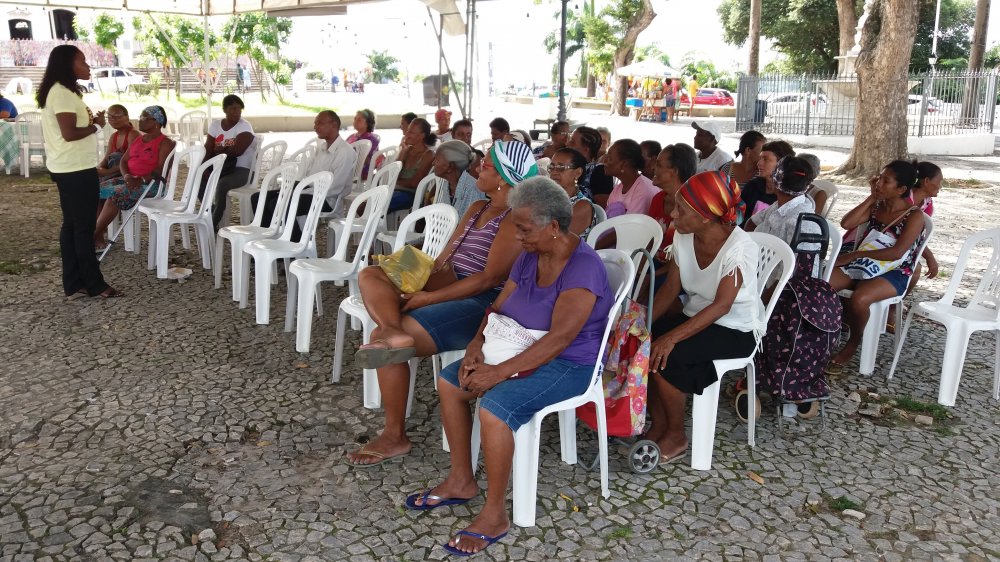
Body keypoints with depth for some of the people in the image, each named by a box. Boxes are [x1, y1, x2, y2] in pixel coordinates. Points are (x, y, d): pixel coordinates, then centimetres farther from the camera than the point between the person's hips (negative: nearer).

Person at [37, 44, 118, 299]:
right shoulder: (63, 93, -15)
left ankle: (74, 284, 15)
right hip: (77, 169, -10)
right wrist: (96, 125, -8)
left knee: (72, 225, 11)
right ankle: (95, 284, 4)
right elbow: (69, 133, -22)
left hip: (66, 168, 10)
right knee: (84, 227, -3)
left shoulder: (58, 91, 17)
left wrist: (88, 121, 6)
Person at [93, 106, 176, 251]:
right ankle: (98, 235, -19)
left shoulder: (165, 143, -5)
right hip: (129, 179, 8)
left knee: (116, 193, -28)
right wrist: (126, 176, -8)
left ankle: (95, 236, -18)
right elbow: (123, 160, 14)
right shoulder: (138, 140, 19)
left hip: (150, 184, -8)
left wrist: (142, 179, -28)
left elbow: (161, 170, -16)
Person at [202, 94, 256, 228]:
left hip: (241, 169, -6)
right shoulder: (215, 124, 7)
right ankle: (215, 215, -1)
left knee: (221, 185, -33)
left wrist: (218, 151, -6)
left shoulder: (244, 126, -9)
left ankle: (214, 224, -20)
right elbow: (207, 150, 2)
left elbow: (237, 151, -22)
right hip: (220, 168, 6)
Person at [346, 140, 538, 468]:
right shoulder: (477, 209, 18)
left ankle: (395, 436, -7)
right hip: (452, 290, 10)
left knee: (386, 344, -20)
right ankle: (391, 331, -38)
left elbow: (490, 278, -19)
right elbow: (445, 262, 14)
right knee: (370, 275, -6)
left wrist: (429, 298, -19)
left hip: (482, 305, -10)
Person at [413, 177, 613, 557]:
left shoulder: (583, 267, -24)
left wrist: (500, 372, -32)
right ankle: (461, 481, 13)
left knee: (494, 406, -30)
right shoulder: (529, 256, 2)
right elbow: (499, 307, 7)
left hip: (569, 365, -9)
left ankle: (495, 516, -13)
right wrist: (476, 346, -12)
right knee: (450, 381, 2)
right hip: (524, 351, 9)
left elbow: (560, 338, -31)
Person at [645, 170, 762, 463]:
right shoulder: (683, 237, -4)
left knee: (663, 355, -27)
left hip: (737, 329, -6)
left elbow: (721, 305, -29)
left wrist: (672, 337, -37)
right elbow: (670, 289, -1)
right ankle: (658, 425, -3)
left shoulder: (740, 247, -24)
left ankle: (676, 436, -6)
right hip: (697, 317, 6)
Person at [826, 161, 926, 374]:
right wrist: (871, 198, -3)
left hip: (893, 274, -5)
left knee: (858, 299, -36)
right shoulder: (875, 206, 10)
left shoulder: (914, 215, -7)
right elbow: (846, 223, -5)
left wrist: (855, 254, -21)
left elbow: (897, 252, -19)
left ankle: (854, 343, -8)